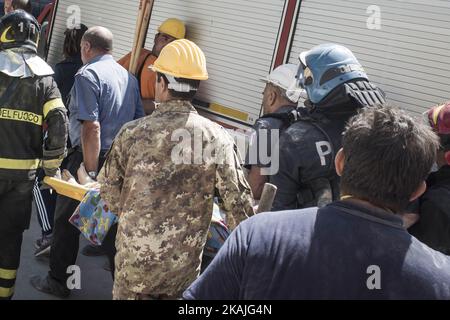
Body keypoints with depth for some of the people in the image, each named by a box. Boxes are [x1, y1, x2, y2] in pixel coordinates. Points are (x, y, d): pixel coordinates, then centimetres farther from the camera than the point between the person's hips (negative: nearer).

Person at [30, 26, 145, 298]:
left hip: (91, 157, -7)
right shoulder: (128, 77, 10)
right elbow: (139, 122, 13)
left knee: (67, 221, 7)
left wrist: (91, 173, -21)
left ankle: (58, 282, 17)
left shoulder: (88, 75, -13)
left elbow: (91, 127, -23)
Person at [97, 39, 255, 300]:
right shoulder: (218, 139, -11)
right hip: (185, 269, 1)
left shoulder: (133, 133, -10)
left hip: (135, 261, 0)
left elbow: (110, 194, -1)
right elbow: (239, 206, -11)